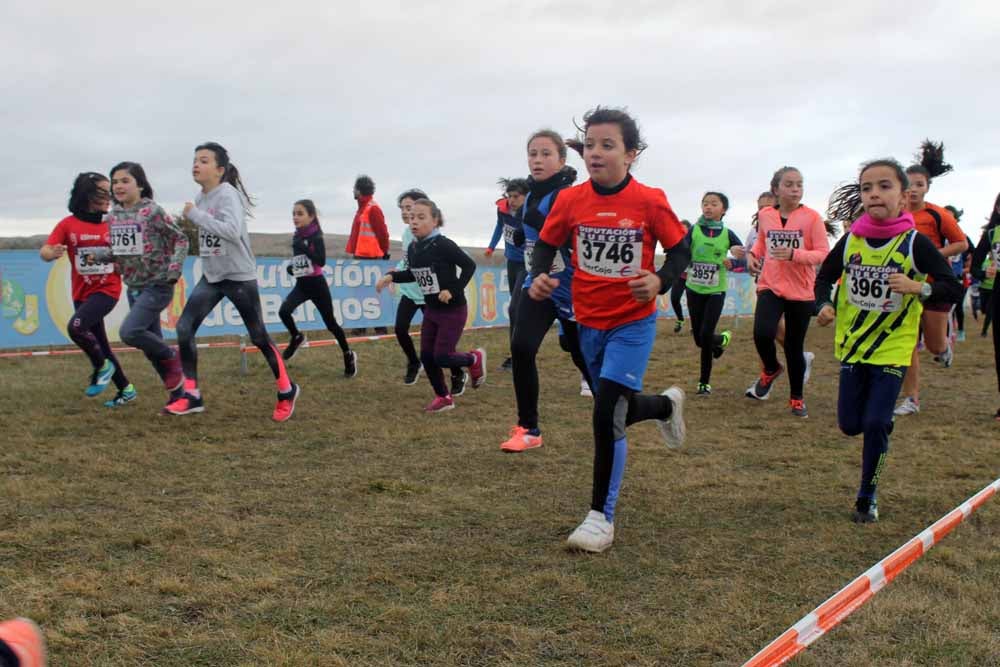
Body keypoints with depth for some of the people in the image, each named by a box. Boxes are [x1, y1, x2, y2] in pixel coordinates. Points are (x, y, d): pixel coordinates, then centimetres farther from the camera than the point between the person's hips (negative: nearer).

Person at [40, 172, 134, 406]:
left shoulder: (112, 224, -3)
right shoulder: (68, 224, -4)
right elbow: (44, 252, -13)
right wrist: (52, 253, -34)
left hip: (107, 290, -3)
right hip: (82, 293, 3)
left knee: (75, 327, -26)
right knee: (100, 346, 10)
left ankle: (102, 367, -3)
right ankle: (126, 389, 25)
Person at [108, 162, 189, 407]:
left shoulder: (152, 211, -12)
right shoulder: (113, 216, 6)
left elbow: (181, 239, -8)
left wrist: (173, 271, -17)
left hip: (157, 286, -7)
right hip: (133, 287, 7)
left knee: (129, 332, -22)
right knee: (151, 344, 9)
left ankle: (171, 356, 4)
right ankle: (176, 392, 22)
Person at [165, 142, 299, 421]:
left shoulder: (228, 194, -18)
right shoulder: (201, 198, 6)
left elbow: (232, 232, -34)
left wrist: (195, 214, -27)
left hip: (239, 276, -7)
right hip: (210, 276, 7)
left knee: (258, 336, 3)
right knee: (184, 328, -7)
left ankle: (286, 391, 21)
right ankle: (192, 395, 3)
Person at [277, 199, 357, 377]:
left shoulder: (316, 236, -14)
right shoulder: (296, 236, 6)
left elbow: (321, 261, -26)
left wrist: (303, 247, -30)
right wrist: (291, 267, 5)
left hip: (316, 284, -5)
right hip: (301, 285, 5)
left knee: (330, 323, 4)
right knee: (283, 311, -19)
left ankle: (348, 355, 23)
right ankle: (296, 337, 9)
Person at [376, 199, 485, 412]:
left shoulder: (443, 245, -21)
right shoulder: (412, 248, 1)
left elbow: (469, 265, -17)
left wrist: (453, 291, -23)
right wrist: (391, 277, 3)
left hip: (453, 310, -7)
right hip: (431, 310, 7)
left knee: (441, 357, -8)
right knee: (426, 356, 6)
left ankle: (475, 359, 22)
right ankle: (443, 397, 23)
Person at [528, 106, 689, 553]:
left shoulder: (649, 201, -14)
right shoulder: (570, 200, -7)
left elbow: (681, 250, -4)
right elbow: (546, 245, 5)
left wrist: (660, 281, -24)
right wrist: (539, 277, -16)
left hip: (633, 323, -4)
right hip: (588, 323, 4)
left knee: (607, 415, -14)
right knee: (617, 409, 20)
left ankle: (601, 516, 2)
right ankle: (666, 405, 56)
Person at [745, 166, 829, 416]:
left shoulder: (811, 217, -9)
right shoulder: (765, 215, 2)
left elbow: (824, 254, -11)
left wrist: (794, 254, -25)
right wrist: (754, 253, 2)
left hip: (801, 292, -2)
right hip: (770, 286, 2)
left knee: (794, 347, 7)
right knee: (762, 334, -22)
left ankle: (796, 398, 28)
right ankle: (771, 370, 13)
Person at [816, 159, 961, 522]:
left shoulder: (915, 243, -12)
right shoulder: (851, 240, -3)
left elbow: (953, 287, -12)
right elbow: (825, 276, 10)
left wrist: (918, 288, -31)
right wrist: (825, 305, -9)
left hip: (893, 349, -3)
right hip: (852, 345, 3)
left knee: (875, 424, -7)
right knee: (850, 424, 6)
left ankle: (867, 498, 12)